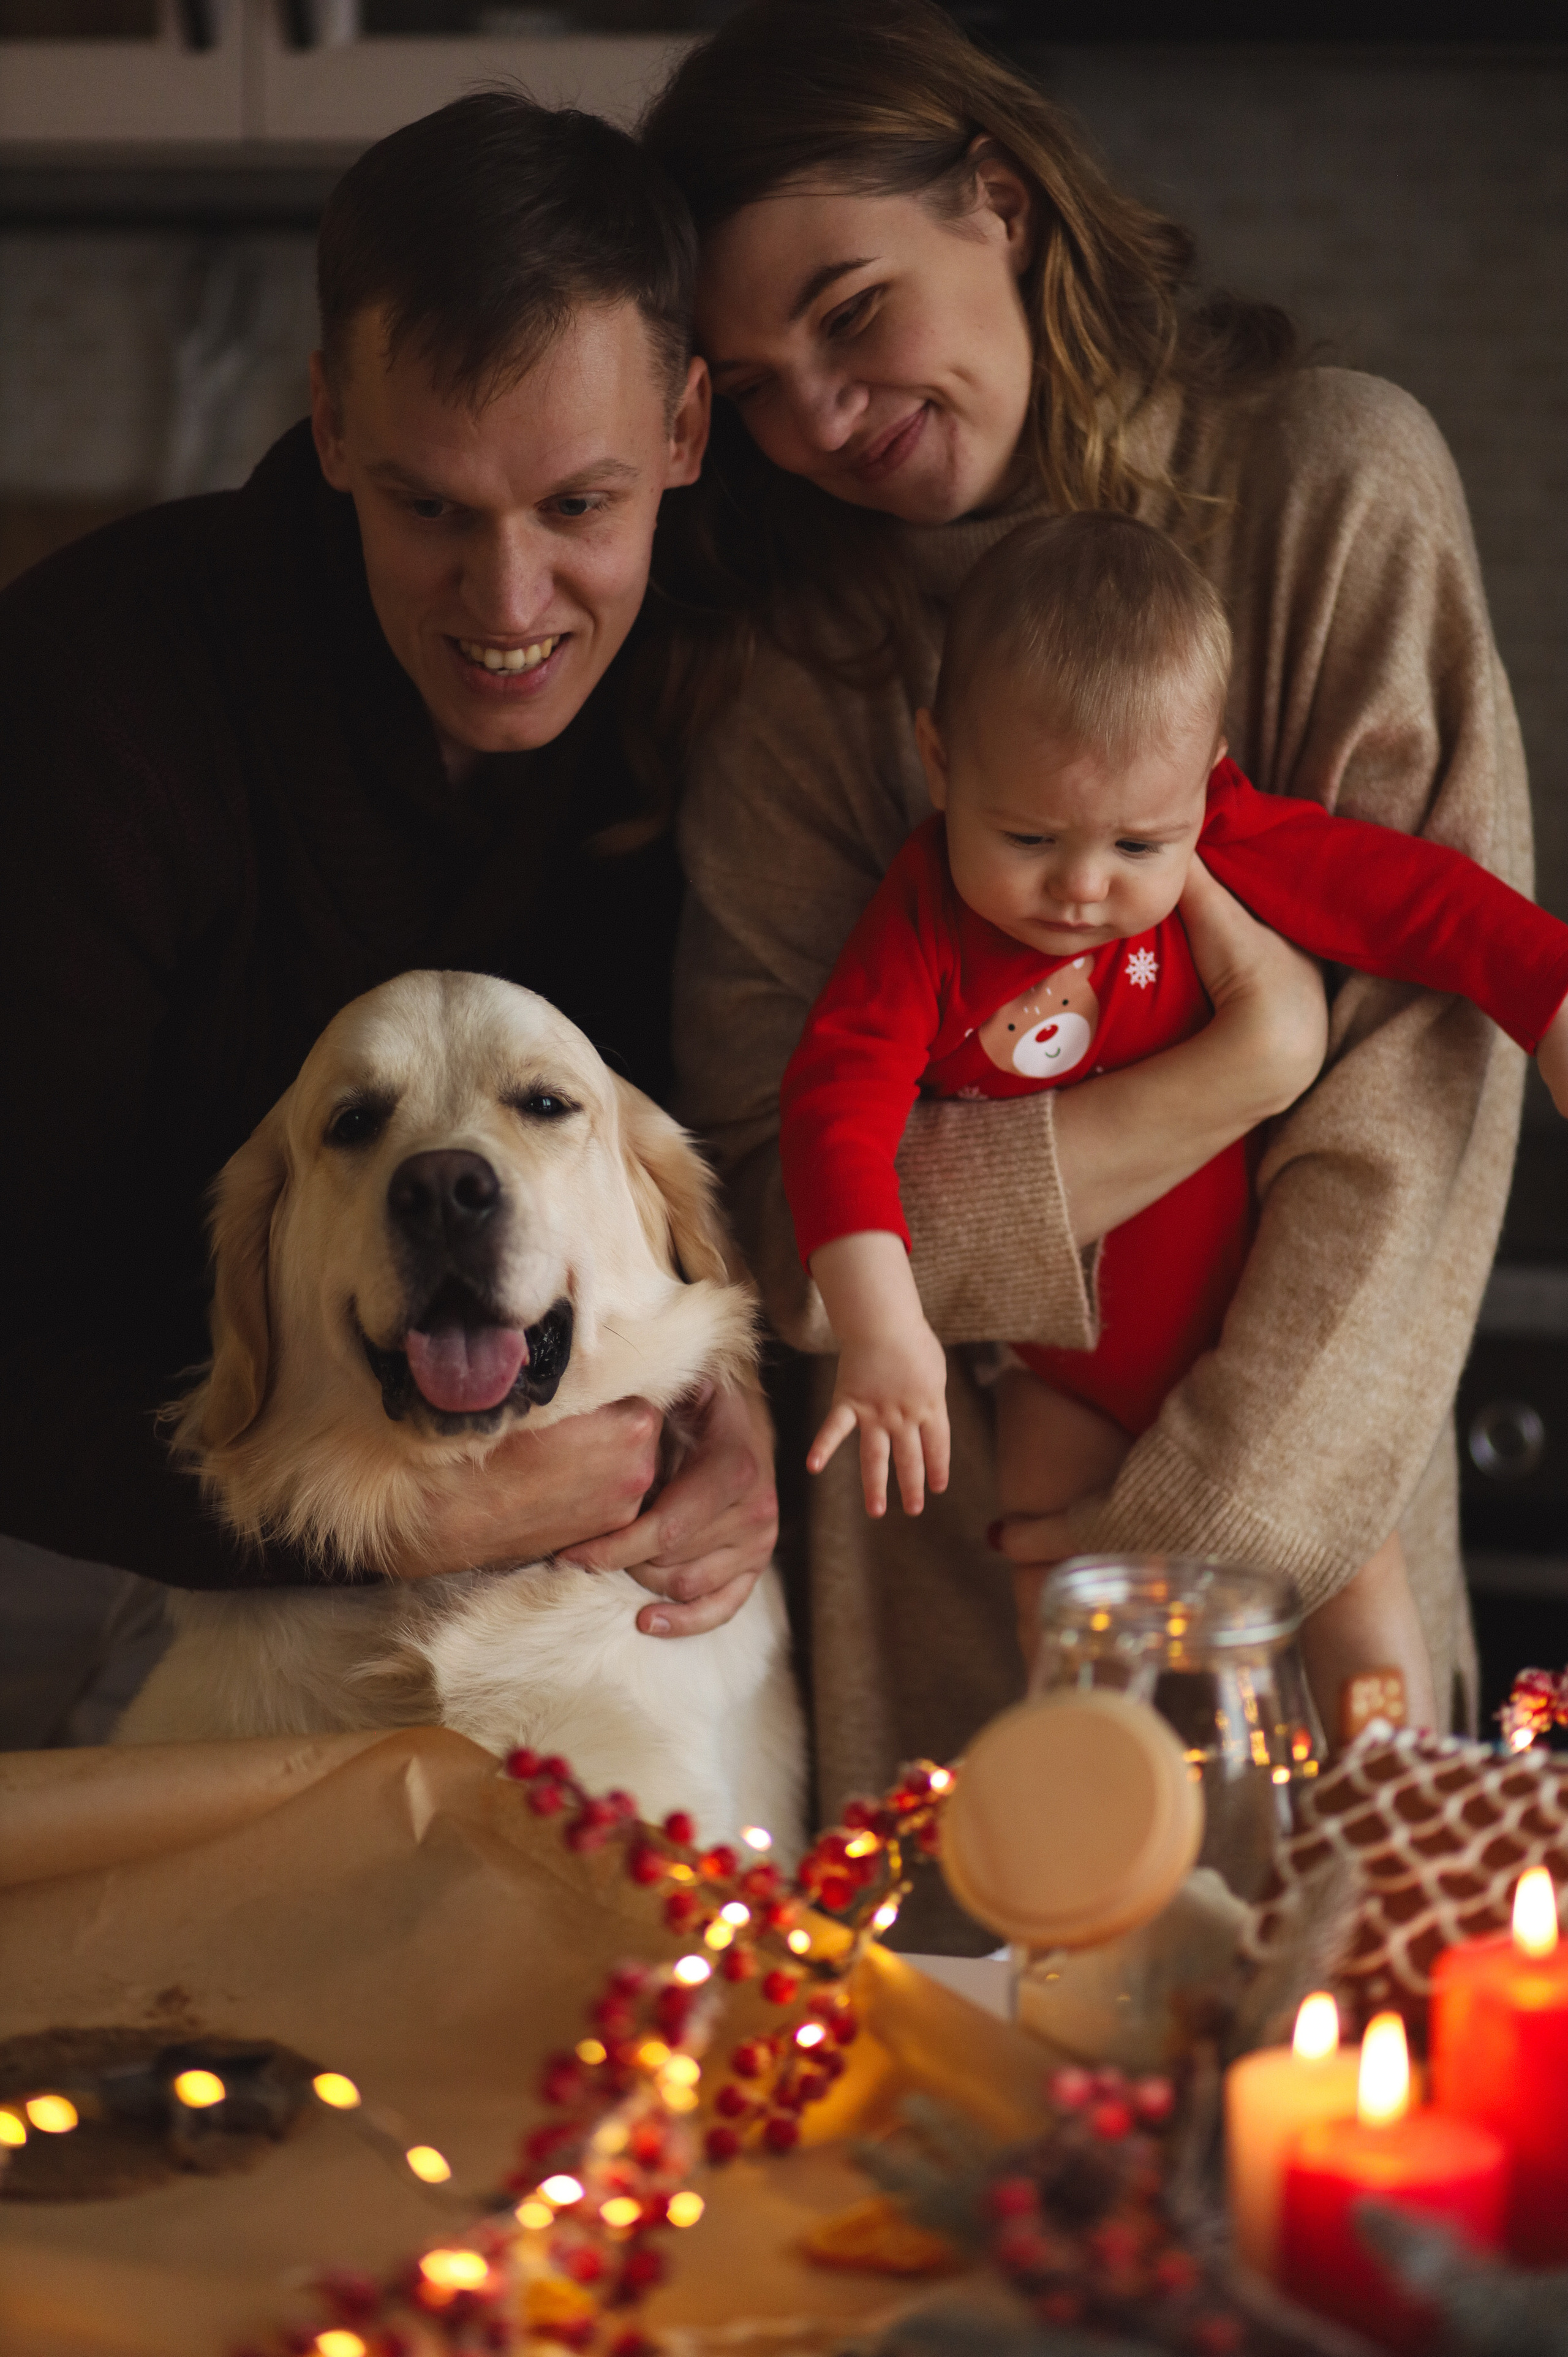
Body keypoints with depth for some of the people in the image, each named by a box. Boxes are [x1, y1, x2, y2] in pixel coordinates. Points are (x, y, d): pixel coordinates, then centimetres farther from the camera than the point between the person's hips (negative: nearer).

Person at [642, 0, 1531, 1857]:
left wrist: (1206, 1513, -20)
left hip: (1298, 1484, -1)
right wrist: (1200, 1096, -20)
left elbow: (1423, 1070, -14)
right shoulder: (785, 653, -3)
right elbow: (769, 1203, -9)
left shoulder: (1331, 478, -9)